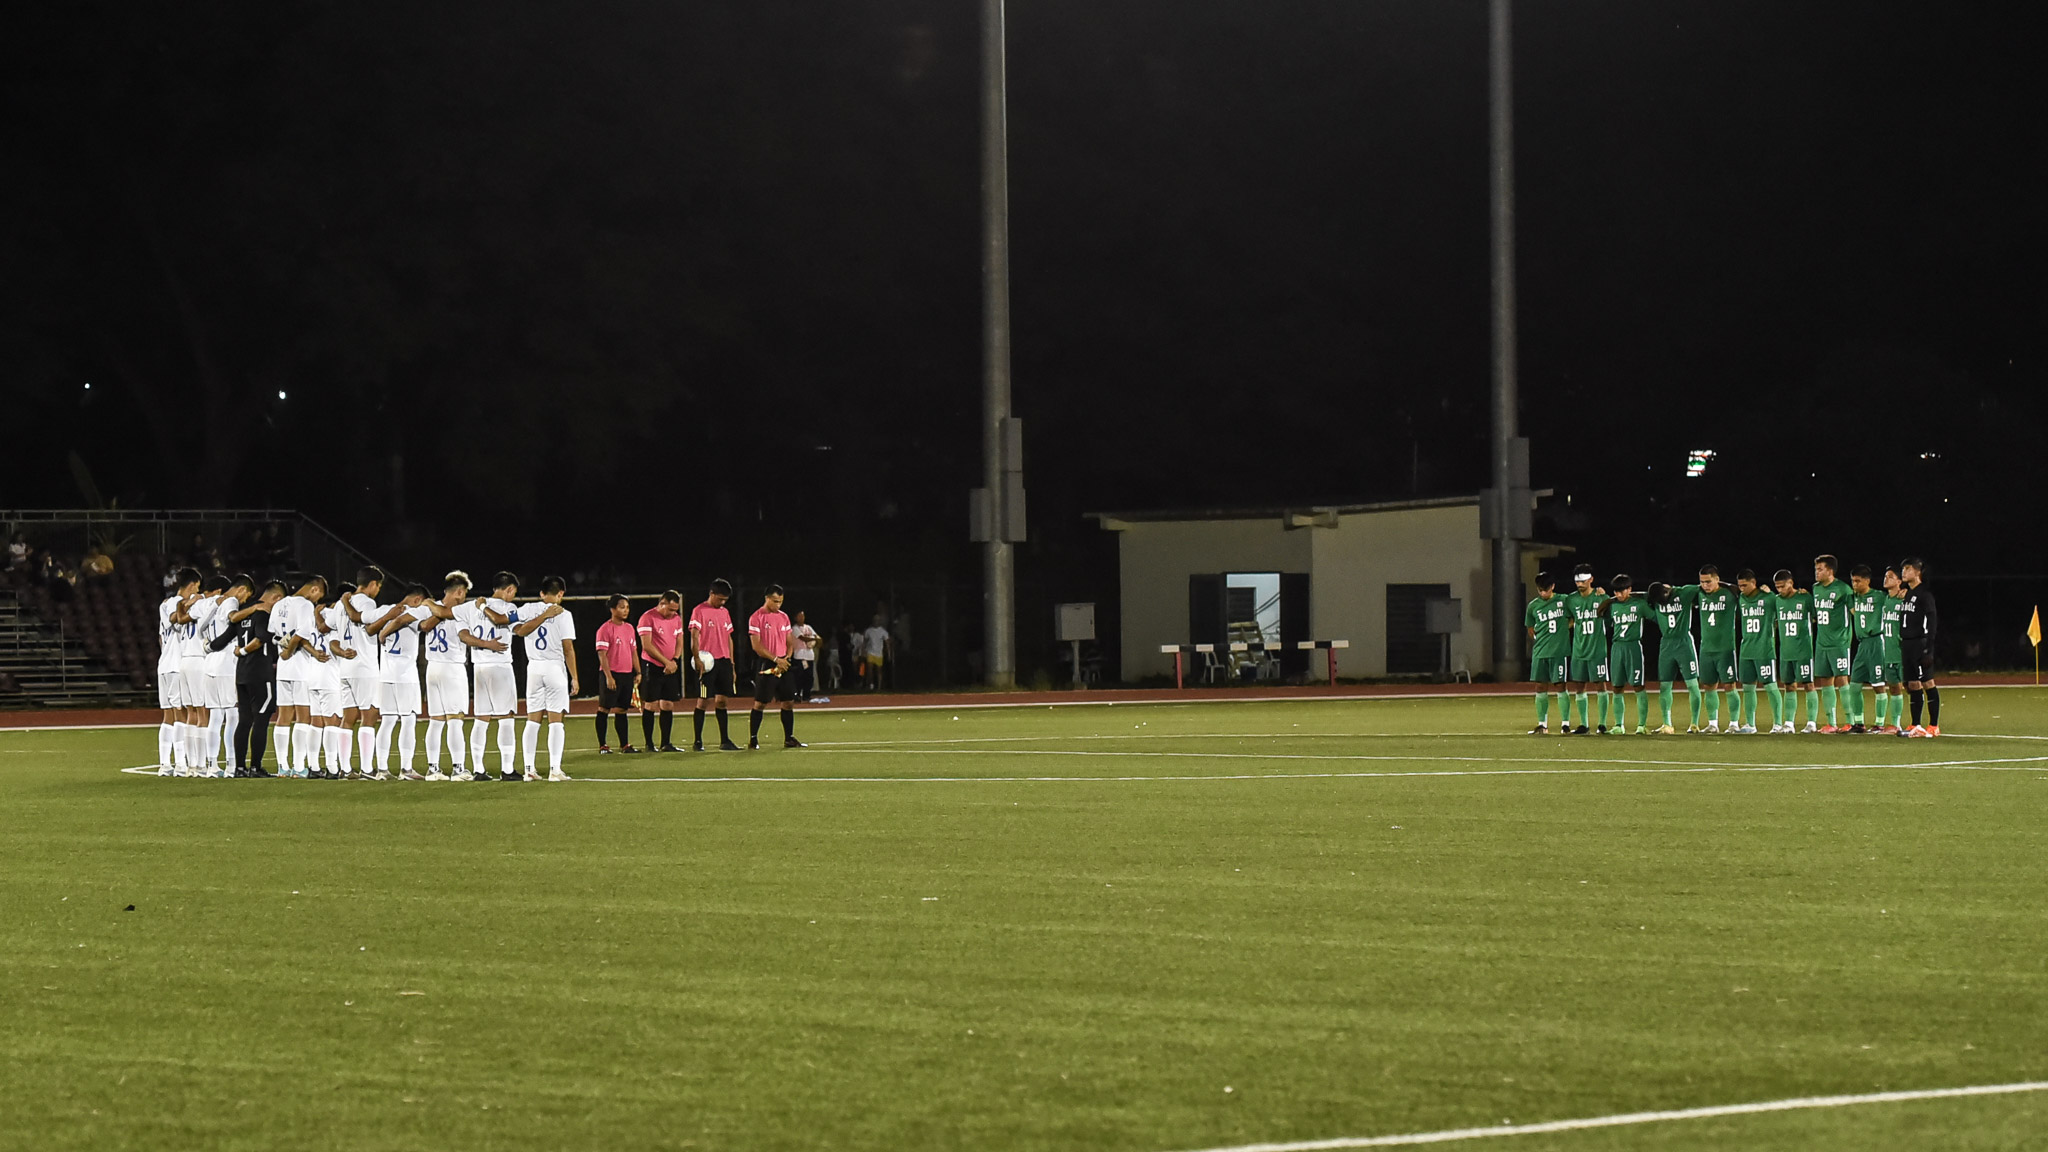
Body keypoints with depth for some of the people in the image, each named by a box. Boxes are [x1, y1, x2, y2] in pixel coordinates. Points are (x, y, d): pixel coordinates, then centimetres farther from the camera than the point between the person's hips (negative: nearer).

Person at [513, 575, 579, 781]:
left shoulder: (527, 610, 5)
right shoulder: (562, 614, -6)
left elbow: (519, 630, -12)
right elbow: (568, 648, -8)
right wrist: (574, 677, -3)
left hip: (533, 667, 4)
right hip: (555, 667, -4)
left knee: (533, 720, 8)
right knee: (556, 721, -2)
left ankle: (530, 768, 5)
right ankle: (555, 769, -8)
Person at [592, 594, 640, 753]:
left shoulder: (629, 628, 13)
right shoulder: (605, 629, -9)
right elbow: (602, 654, -13)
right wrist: (608, 676, -19)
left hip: (627, 675, 7)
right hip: (611, 675, -7)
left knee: (622, 710, 11)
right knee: (604, 709, -2)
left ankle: (624, 744, 15)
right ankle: (602, 746, 1)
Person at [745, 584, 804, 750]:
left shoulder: (783, 617, 13)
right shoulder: (756, 618, -7)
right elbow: (756, 646, -12)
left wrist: (786, 658, -3)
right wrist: (776, 659, -16)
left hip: (783, 666, 6)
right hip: (766, 666, -6)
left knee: (788, 702, 6)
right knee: (760, 703, -5)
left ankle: (789, 738, 14)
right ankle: (753, 740, 1)